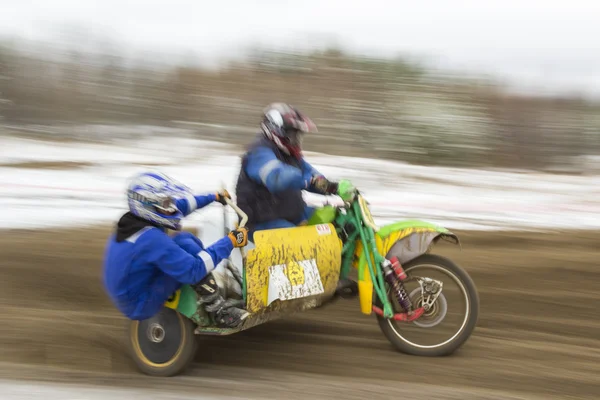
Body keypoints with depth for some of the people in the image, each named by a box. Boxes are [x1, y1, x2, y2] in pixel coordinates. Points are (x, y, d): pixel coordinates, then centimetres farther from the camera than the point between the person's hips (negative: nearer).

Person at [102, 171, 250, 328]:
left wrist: (214, 197, 26)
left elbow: (180, 205, 15)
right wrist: (230, 241, -27)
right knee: (187, 246, -21)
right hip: (140, 306, -10)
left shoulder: (133, 220, -1)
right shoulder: (151, 238, -30)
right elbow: (193, 270, -32)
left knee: (185, 238, 8)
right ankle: (218, 310, -13)